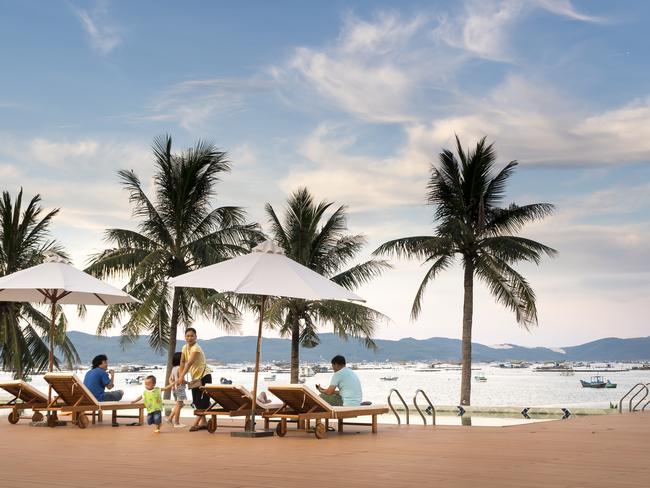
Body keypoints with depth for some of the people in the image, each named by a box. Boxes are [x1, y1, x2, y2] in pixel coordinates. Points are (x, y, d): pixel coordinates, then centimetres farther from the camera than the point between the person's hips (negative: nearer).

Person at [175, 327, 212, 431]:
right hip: (195, 377, 8)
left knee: (203, 400, -8)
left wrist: (181, 377, -38)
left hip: (204, 376, -8)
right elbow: (182, 363, 2)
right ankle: (203, 422, 18)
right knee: (196, 401, 9)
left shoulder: (196, 348, -21)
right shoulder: (185, 347, 3)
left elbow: (189, 363, -31)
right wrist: (180, 377, -10)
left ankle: (196, 423, -6)